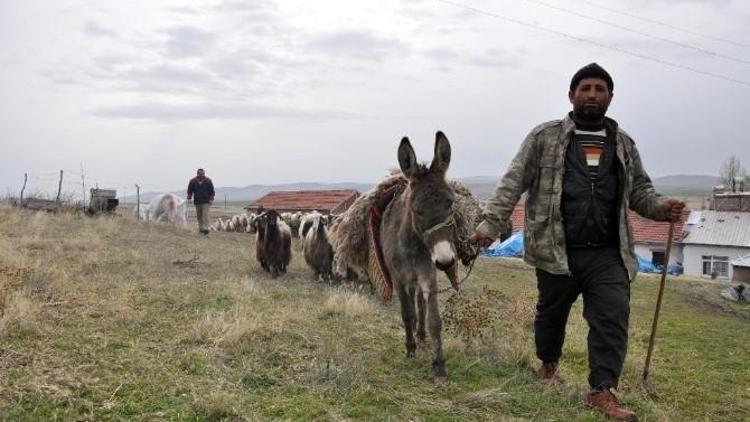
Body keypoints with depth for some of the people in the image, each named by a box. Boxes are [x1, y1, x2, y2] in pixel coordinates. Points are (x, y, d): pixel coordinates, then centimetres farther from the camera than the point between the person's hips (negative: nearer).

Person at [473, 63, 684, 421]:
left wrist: (661, 208, -4)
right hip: (557, 250, -2)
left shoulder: (623, 143, 12)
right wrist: (491, 224, -13)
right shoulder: (544, 137, 1)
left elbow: (640, 190, 18)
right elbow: (514, 183, -3)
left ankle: (602, 391, 1)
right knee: (551, 312, 15)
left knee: (612, 319, -7)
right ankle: (549, 364, 41)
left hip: (609, 254, 2)